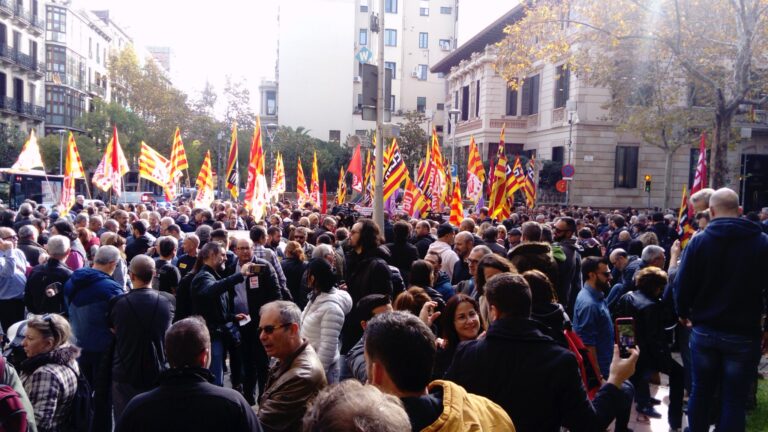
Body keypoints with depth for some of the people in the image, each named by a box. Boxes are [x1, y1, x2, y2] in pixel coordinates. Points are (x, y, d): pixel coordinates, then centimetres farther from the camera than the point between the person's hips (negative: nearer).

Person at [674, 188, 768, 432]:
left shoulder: (698, 241, -6)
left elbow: (682, 283, -5)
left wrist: (683, 313, 12)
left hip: (704, 331, 1)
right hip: (744, 335, -1)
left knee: (700, 392, 16)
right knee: (734, 400, 7)